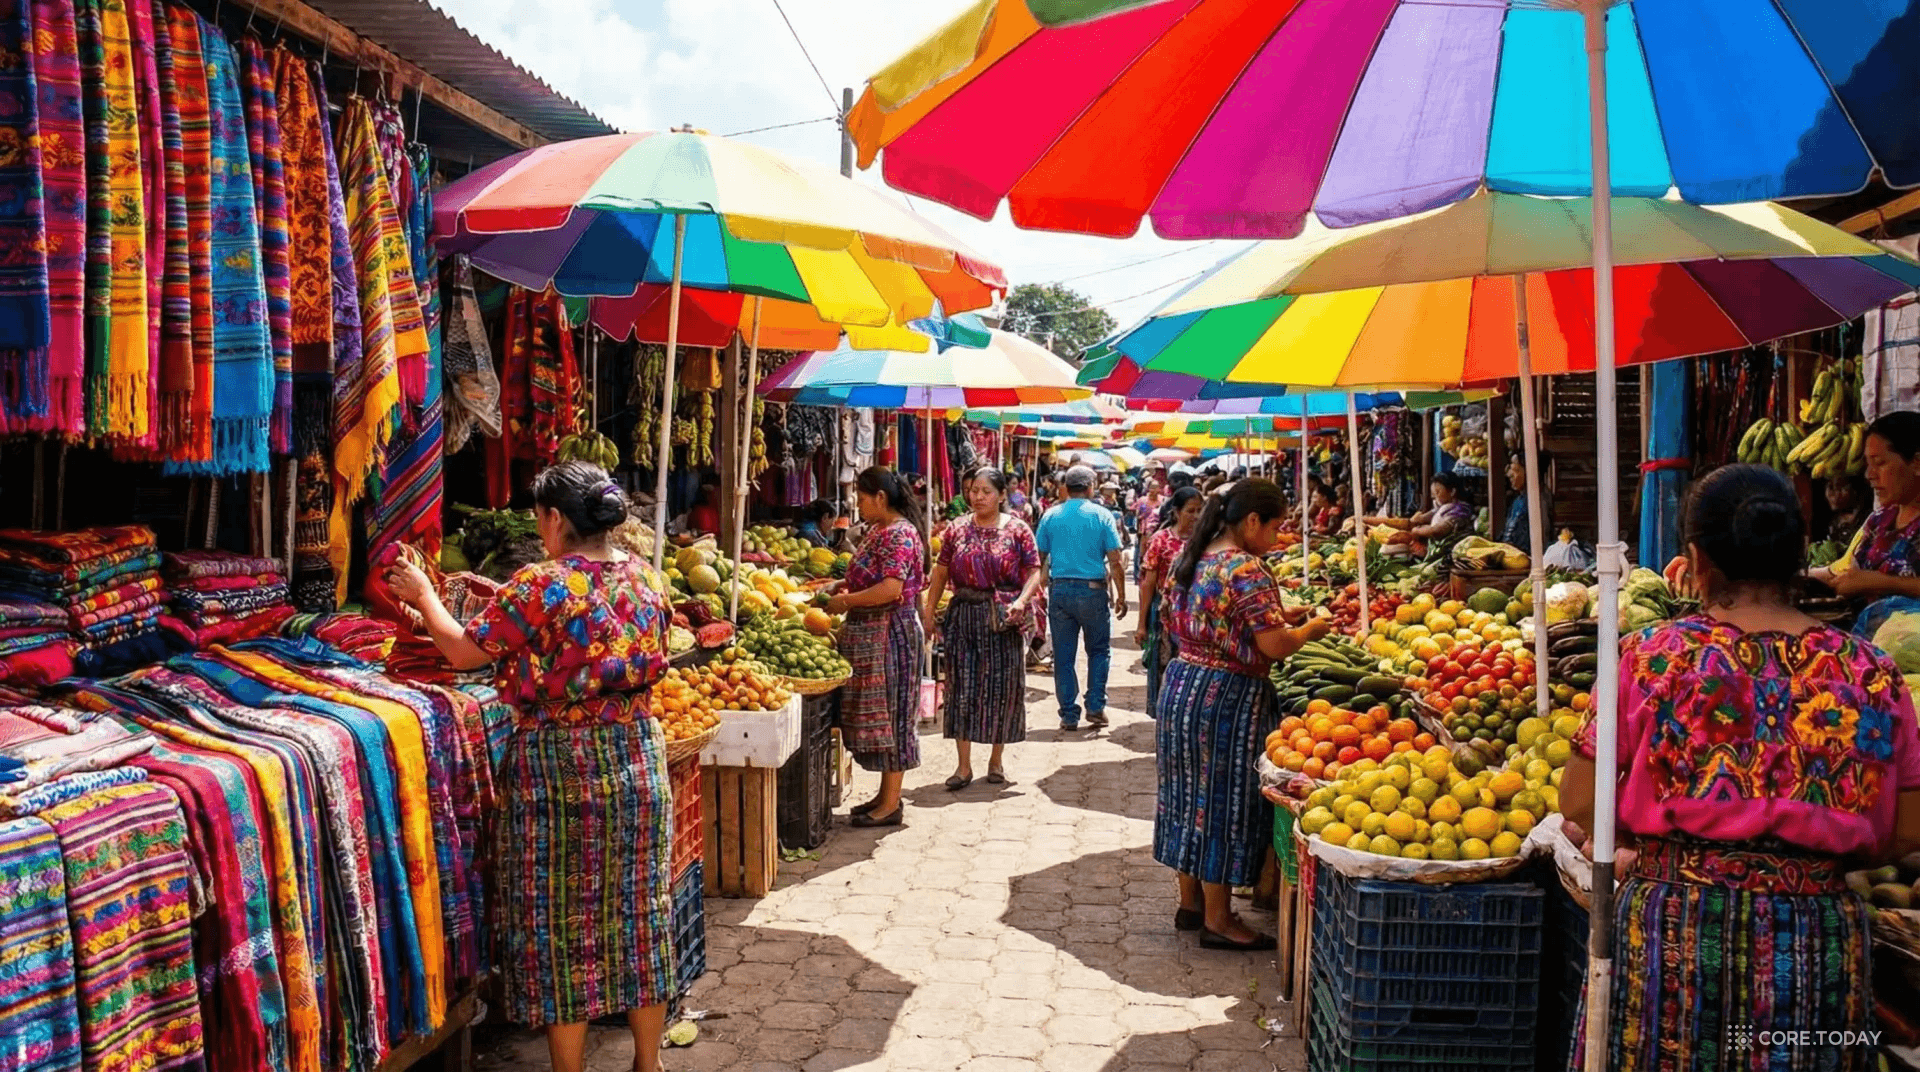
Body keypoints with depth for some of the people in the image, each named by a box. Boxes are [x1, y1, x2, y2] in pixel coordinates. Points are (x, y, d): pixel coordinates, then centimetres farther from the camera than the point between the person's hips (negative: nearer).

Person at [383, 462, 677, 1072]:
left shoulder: (541, 585, -16)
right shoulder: (646, 579, 1)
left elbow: (462, 652, -7)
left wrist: (423, 595, 10)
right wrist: (507, 600, 19)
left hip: (559, 767, -5)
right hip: (637, 760, 6)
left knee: (562, 928, 8)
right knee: (639, 911, 15)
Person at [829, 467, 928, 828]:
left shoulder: (899, 534, -17)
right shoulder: (878, 531, 15)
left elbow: (891, 589, -26)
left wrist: (845, 601, -17)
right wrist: (845, 586, 7)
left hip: (891, 634, -10)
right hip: (872, 636, 10)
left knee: (889, 713, -3)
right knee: (877, 714, 14)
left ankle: (891, 804, 5)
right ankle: (886, 795, 23)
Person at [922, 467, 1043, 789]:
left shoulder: (1017, 530, 0)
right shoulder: (957, 530, 7)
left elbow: (1034, 571, -4)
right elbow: (941, 572, 9)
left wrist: (1021, 601, -20)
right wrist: (929, 612, 4)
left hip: (1004, 618, -1)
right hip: (964, 616, 2)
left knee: (1002, 686, 5)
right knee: (962, 686, 0)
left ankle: (997, 759, 20)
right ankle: (964, 765, 7)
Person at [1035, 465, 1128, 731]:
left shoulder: (1050, 516, 3)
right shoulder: (1101, 516, -3)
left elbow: (1039, 559, 5)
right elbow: (1115, 562, -5)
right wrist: (1121, 596, 2)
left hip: (1059, 590, 2)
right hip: (1093, 590, -2)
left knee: (1063, 656, 7)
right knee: (1099, 650, 15)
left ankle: (1069, 714, 10)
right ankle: (1095, 706, 9)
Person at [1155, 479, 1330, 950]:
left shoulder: (1190, 558, 9)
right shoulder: (1247, 569, -18)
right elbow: (1275, 646, -21)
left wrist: (1276, 614, 16)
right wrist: (1311, 629, -2)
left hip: (1181, 685, 9)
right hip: (1227, 698, -9)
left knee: (1191, 794, 16)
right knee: (1225, 800, 1)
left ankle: (1190, 902, 28)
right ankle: (1218, 919, 11)